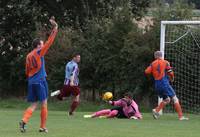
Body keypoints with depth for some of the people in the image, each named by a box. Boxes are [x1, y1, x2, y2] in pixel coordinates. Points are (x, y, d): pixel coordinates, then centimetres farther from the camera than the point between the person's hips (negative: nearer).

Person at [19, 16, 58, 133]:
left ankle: (24, 121, -16)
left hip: (31, 82, 6)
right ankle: (43, 127, 4)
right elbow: (49, 42, -8)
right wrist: (55, 29, -5)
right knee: (44, 103, 4)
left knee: (34, 105, 8)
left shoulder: (28, 56, 12)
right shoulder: (39, 52, -6)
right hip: (40, 81, -6)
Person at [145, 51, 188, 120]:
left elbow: (146, 72, 1)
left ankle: (156, 110, 2)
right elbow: (170, 73, -5)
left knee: (166, 99, 21)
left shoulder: (153, 64, 9)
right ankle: (181, 116, -9)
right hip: (164, 83, -5)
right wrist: (172, 78, 16)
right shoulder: (165, 62, -1)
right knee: (174, 99, -1)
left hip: (157, 85, 5)